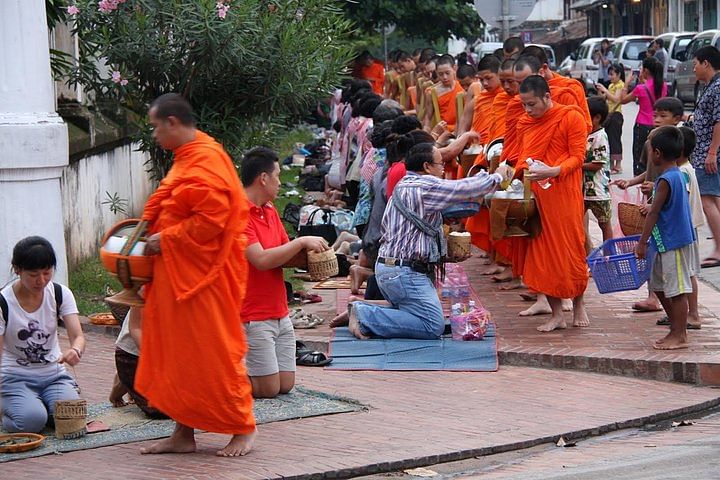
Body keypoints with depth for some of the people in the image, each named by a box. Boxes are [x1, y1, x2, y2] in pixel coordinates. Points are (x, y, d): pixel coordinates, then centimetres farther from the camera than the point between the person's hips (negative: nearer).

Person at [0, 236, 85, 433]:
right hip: (16, 378, -2)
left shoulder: (60, 294, -4)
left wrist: (75, 350, -39)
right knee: (31, 420, -31)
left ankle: (41, 405, 7)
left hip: (54, 374, 2)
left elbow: (78, 336, -13)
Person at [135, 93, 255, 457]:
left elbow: (210, 220, -23)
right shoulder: (185, 159, 16)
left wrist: (166, 239, -17)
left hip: (203, 275, -10)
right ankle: (183, 434, 17)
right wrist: (150, 230, 10)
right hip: (175, 273, 10)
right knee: (177, 351, 11)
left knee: (212, 352, -4)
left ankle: (243, 429, 7)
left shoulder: (206, 161, -17)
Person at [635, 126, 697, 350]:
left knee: (677, 290, -3)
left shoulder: (665, 181, -19)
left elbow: (654, 213, -18)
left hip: (673, 243, -10)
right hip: (668, 242, 10)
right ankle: (677, 330, 24)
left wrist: (642, 243, -14)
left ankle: (679, 336, 2)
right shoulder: (678, 175, 10)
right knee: (659, 285, 17)